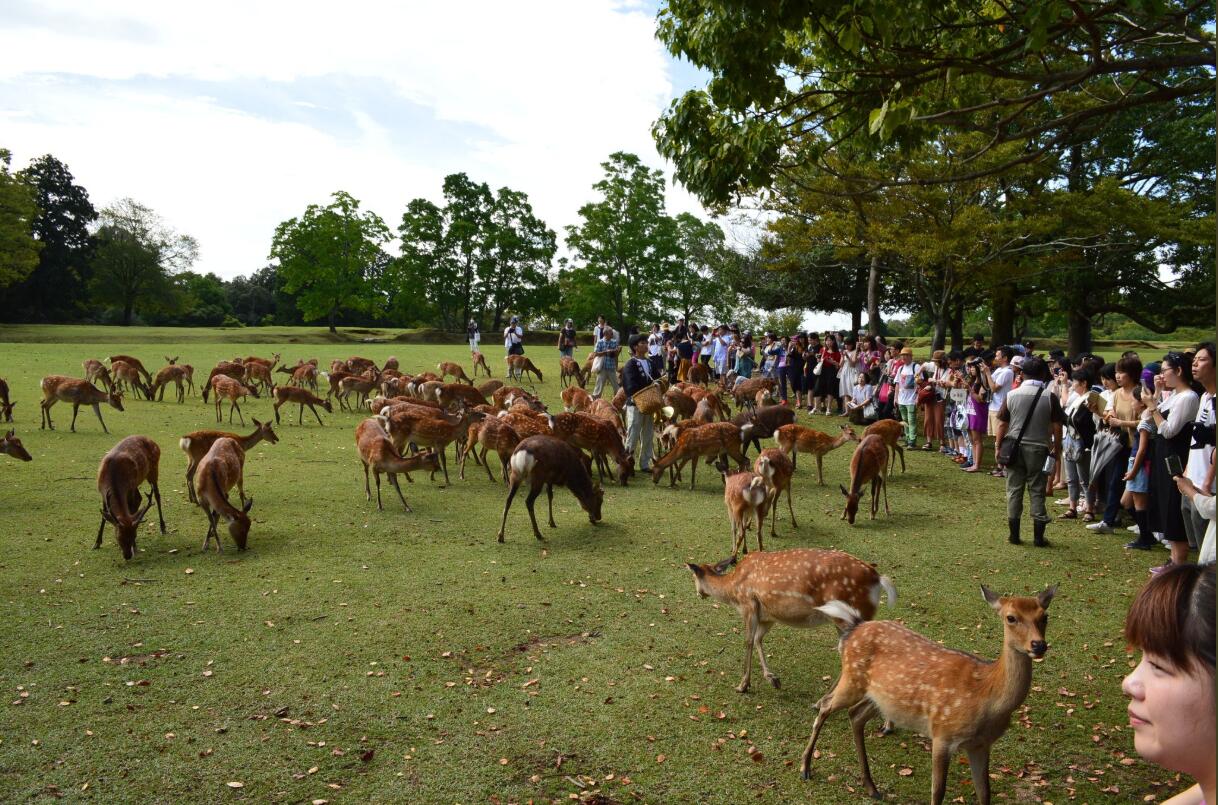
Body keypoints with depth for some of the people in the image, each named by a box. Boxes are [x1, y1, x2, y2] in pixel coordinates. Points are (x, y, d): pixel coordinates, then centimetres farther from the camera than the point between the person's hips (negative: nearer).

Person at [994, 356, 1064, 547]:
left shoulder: (1012, 395, -3)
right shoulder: (1050, 398, -5)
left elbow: (1002, 425, -1)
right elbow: (1057, 428, -4)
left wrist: (998, 447, 9)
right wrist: (1057, 450, 7)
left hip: (1014, 447, 1)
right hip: (1039, 449, -1)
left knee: (1014, 490, 7)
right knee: (1037, 492, 6)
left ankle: (1014, 534, 11)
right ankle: (1038, 537, 8)